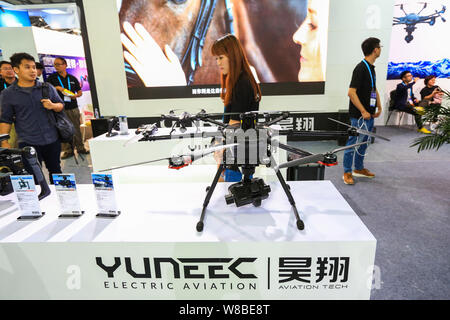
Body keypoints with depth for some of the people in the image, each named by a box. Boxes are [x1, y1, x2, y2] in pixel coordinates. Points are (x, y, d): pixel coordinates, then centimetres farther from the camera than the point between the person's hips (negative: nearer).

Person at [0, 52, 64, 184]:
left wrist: (53, 106, -13)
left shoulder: (47, 88, 4)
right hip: (28, 143, -2)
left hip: (52, 140, 2)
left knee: (55, 170, 16)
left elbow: (61, 105, 10)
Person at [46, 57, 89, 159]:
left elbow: (80, 92, 16)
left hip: (73, 108, 1)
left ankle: (80, 148, 13)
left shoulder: (73, 78, 12)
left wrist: (76, 95, -5)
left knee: (76, 128, 3)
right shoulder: (52, 78, 7)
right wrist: (56, 88, -10)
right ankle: (68, 150, 6)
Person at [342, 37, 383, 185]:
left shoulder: (371, 68, 14)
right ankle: (347, 172, 8)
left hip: (369, 114, 9)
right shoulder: (360, 68, -16)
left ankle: (359, 168, 29)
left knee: (364, 142, 16)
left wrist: (379, 107, 15)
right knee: (353, 142, -2)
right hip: (359, 115, -9)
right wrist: (363, 111, -20)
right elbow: (351, 92, -22)